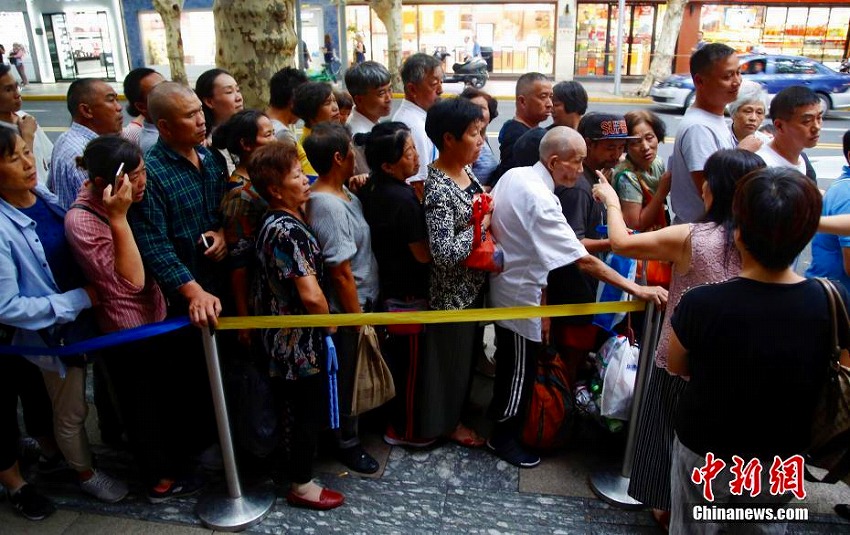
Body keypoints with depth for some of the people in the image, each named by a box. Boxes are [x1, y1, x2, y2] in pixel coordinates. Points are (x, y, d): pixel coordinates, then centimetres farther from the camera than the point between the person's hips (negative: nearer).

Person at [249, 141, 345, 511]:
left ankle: (297, 462, 44)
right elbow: (311, 296, -29)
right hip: (301, 341, -9)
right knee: (310, 411, 8)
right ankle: (301, 486, 25)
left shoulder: (273, 223, 3)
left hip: (282, 337, 9)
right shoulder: (290, 231, -26)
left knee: (298, 407, 25)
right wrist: (330, 324, -10)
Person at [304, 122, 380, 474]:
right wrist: (358, 320, -18)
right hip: (347, 311, -9)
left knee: (358, 376, 25)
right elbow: (341, 273, -25)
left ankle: (356, 424, 46)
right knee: (348, 378, 10)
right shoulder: (328, 206, -27)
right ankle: (348, 443, 30)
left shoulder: (343, 194, 3)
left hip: (363, 302, 9)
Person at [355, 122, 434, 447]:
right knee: (410, 362, 9)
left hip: (383, 284, 8)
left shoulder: (369, 189, 0)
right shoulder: (404, 198, -26)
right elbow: (424, 254, -22)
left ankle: (393, 416, 41)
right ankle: (404, 429, 27)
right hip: (408, 294, -8)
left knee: (393, 356, 23)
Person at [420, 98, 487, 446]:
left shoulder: (465, 170, 1)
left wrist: (488, 206, -2)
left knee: (468, 347, 25)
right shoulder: (438, 189, -28)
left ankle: (458, 405, 48)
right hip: (452, 290, -9)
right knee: (451, 354, 11)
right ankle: (446, 422, 33)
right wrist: (482, 223, -23)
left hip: (473, 283, 9)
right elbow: (444, 252, -32)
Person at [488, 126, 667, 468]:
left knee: (509, 359, 27)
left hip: (503, 283, 9)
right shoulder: (540, 201, -31)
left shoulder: (514, 174, -4)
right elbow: (582, 260, -32)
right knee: (522, 370, 9)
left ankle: (499, 411, 48)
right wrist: (635, 288, -29)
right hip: (522, 294, -9)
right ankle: (504, 437, 26)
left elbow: (492, 214, 10)